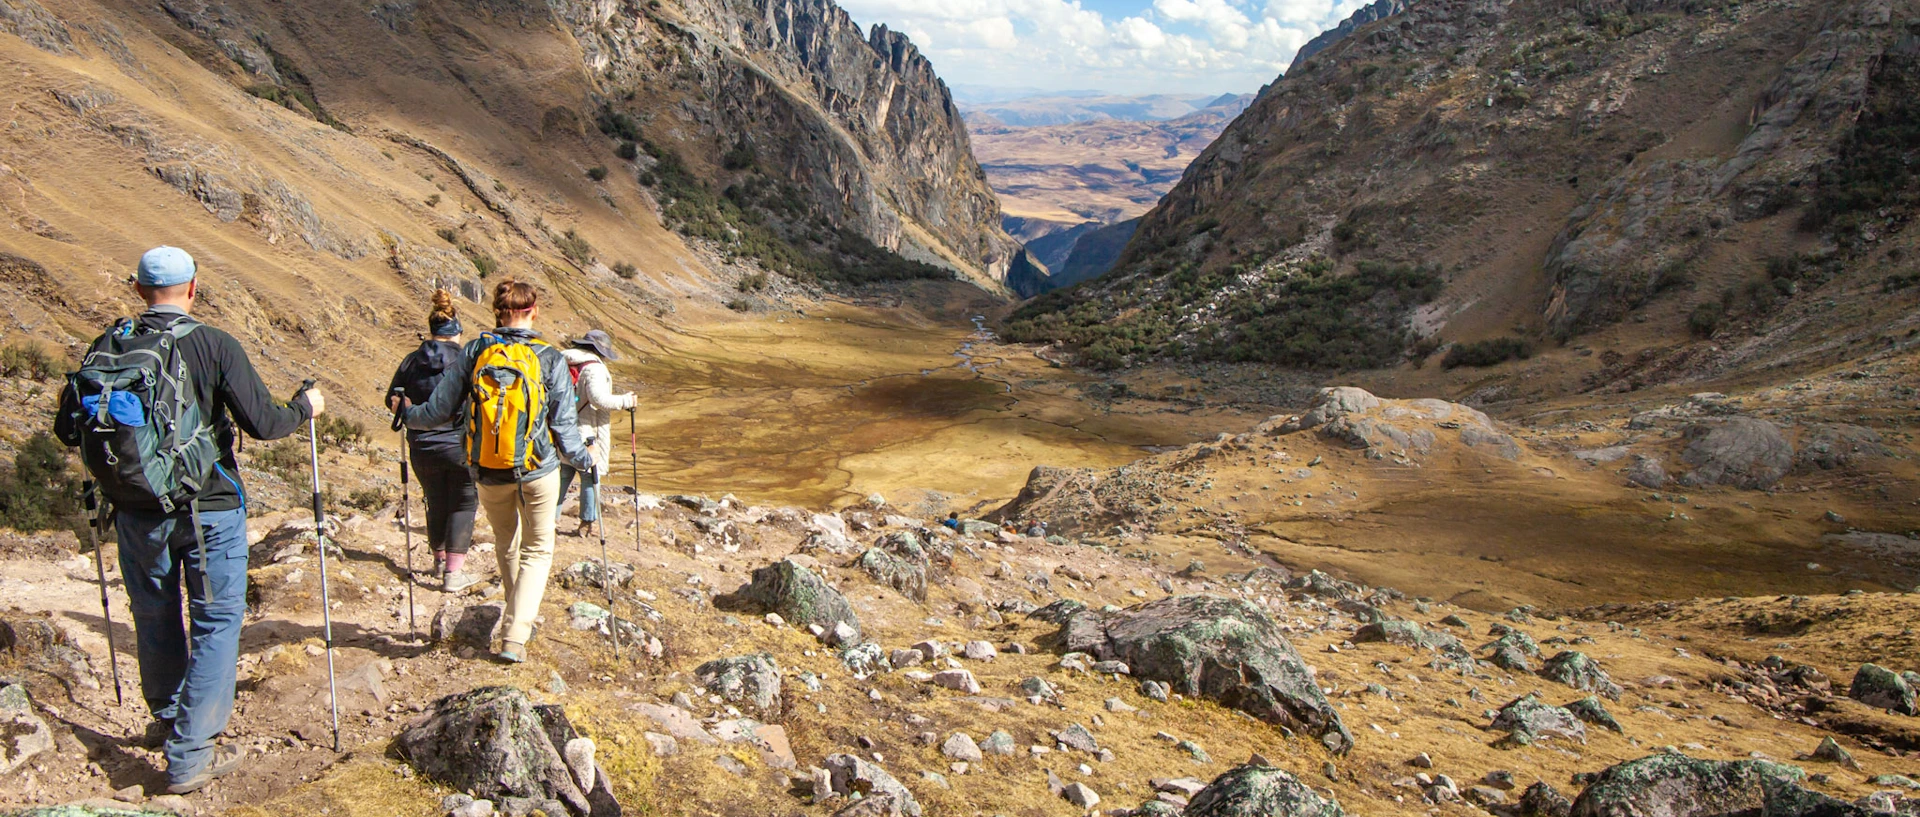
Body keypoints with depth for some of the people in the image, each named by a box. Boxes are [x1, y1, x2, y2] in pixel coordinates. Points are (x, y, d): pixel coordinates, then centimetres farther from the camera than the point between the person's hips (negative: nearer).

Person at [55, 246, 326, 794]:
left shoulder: (109, 347, -2)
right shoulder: (215, 346, -12)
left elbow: (68, 429, 3)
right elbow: (262, 424, -15)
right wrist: (305, 408, 4)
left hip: (137, 512, 4)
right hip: (209, 511, -4)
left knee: (156, 618, 21)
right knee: (216, 622, 5)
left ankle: (167, 719, 42)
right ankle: (189, 755, 2)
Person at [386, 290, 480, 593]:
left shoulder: (412, 361, -1)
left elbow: (393, 400, 7)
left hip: (423, 448, 4)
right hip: (461, 446, -4)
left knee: (436, 503, 19)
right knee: (463, 504, 6)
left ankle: (440, 561, 36)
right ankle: (454, 572, 1)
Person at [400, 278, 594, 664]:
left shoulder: (474, 352, -5)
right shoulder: (550, 359, -9)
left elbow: (439, 410, 0)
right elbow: (564, 426, -6)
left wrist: (407, 414, 20)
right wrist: (584, 458, 12)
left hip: (488, 473, 3)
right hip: (538, 472, -2)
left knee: (506, 545, 24)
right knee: (538, 549, 11)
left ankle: (519, 621, 38)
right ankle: (515, 637, -1)